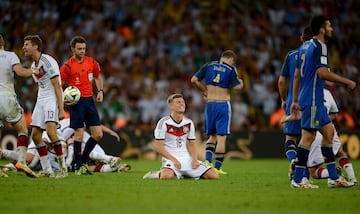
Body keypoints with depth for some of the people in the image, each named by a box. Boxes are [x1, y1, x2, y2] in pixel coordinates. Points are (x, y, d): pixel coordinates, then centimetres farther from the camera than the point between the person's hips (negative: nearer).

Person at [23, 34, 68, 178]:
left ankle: (63, 168, -15)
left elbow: (57, 87, -17)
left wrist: (61, 109, -22)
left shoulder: (48, 61, -14)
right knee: (35, 135, 2)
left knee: (51, 131, -24)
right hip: (41, 101, 9)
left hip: (52, 99, -9)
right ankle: (47, 171, 8)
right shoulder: (33, 66, 14)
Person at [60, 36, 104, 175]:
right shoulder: (67, 66, -7)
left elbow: (97, 77, 23)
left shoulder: (92, 62, 6)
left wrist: (100, 91, 7)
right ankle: (79, 167, 3)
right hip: (76, 101, -5)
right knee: (79, 133, -7)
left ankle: (82, 160, 18)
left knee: (98, 135, 2)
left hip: (89, 100, 5)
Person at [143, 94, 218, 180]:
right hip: (171, 159, -6)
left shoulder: (189, 123, 11)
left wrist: (194, 159, -4)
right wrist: (173, 160, -20)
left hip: (187, 158, 6)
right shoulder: (164, 123, -6)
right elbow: (159, 147, -9)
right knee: (167, 176, -41)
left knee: (214, 175, -8)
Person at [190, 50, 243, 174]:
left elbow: (194, 80, 3)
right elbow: (237, 87, -9)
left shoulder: (208, 66, 7)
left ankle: (207, 160, -1)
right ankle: (217, 168, -3)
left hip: (209, 104, 4)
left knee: (212, 135, 18)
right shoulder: (231, 69, -3)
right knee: (221, 137, -1)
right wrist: (241, 82, 13)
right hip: (223, 104, -4)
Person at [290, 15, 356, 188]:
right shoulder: (319, 46, -12)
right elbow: (322, 72, -23)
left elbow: (297, 75, 19)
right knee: (308, 136, -8)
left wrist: (295, 101, 22)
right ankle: (297, 180, -7)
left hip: (316, 101, 10)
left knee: (329, 132, 12)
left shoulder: (305, 46, 16)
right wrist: (347, 82, -15)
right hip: (312, 99, -10)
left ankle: (333, 178, 13)